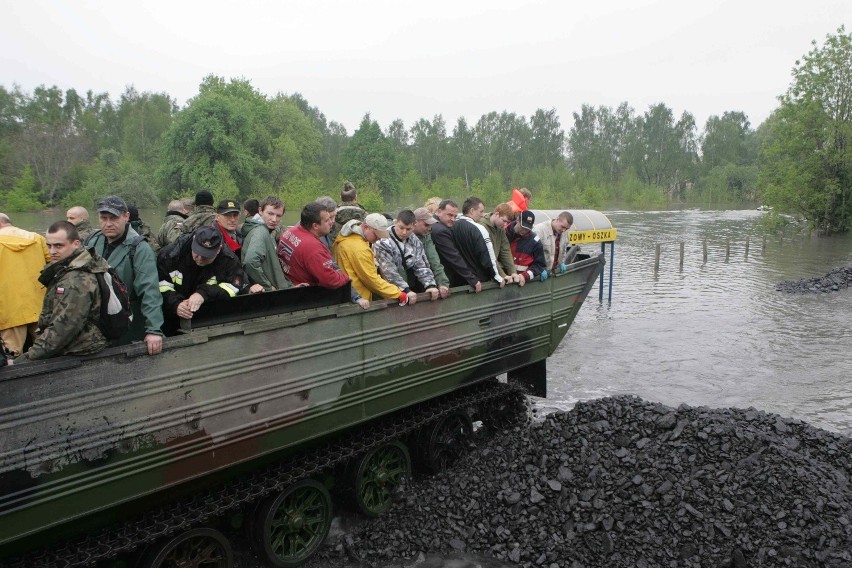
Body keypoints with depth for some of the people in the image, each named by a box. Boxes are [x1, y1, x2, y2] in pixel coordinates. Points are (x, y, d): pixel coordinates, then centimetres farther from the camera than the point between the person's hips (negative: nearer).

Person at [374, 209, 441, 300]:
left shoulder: (415, 242, 6)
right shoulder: (383, 242, -12)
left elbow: (421, 267, 4)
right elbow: (388, 271, -19)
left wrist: (431, 285, -12)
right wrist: (406, 290, -27)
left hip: (411, 289, 5)